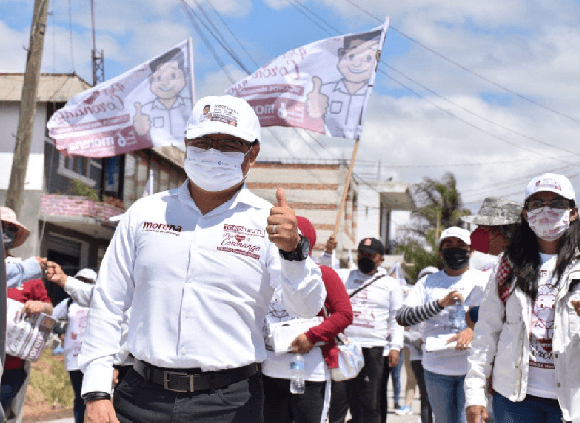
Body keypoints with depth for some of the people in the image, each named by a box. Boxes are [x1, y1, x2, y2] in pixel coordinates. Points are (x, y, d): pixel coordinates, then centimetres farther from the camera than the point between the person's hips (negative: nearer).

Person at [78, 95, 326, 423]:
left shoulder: (270, 223, 1)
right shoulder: (145, 213, 8)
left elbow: (308, 308, -10)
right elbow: (108, 305, 9)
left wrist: (293, 249, -29)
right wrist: (97, 392, 2)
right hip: (143, 396, 2)